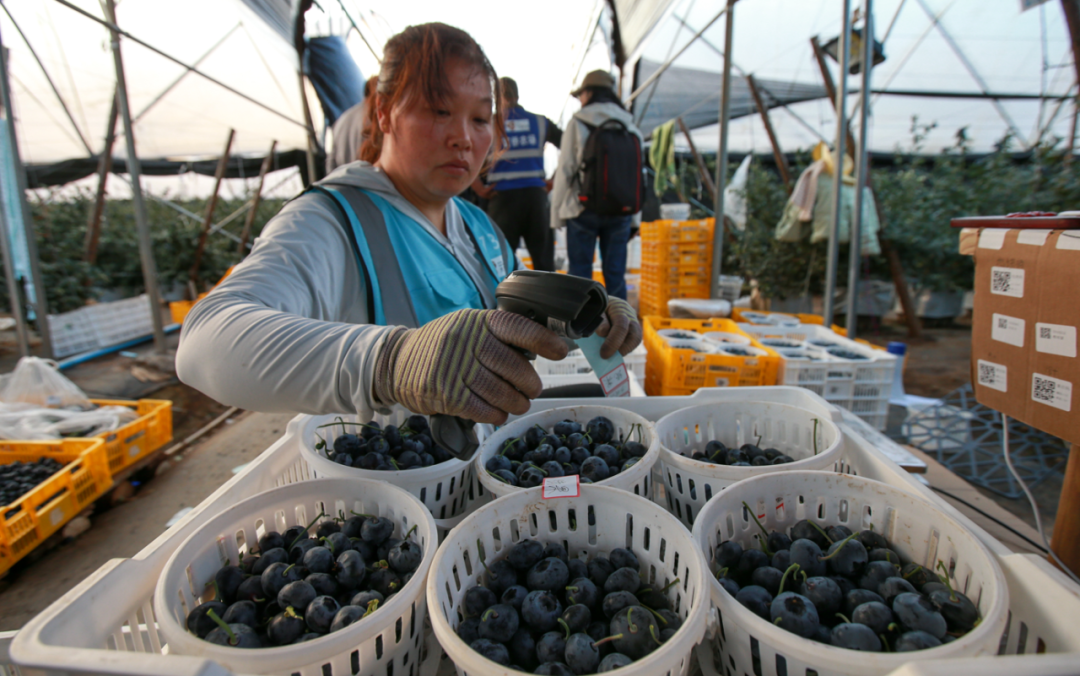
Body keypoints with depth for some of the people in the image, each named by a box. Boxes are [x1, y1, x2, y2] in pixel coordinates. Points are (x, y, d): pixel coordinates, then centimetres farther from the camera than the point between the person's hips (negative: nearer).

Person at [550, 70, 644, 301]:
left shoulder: (578, 124, -1)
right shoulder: (631, 127, 10)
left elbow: (565, 171, -3)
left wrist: (556, 214, 2)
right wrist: (634, 217, 15)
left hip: (583, 209, -3)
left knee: (580, 273, 3)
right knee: (616, 275, 8)